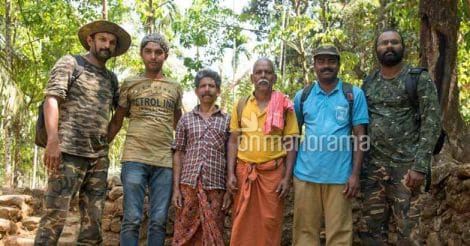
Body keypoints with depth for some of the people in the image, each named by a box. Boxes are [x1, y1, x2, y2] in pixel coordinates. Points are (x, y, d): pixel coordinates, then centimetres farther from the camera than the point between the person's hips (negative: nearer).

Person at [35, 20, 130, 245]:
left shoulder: (111, 78, 20)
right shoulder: (70, 63, 4)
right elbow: (51, 99, -7)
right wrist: (52, 139, -19)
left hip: (100, 156, 6)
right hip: (69, 151, -6)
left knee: (93, 219, 6)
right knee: (55, 214, -9)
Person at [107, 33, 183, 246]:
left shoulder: (175, 88, 16)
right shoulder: (129, 84, 10)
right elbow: (116, 121, 11)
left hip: (165, 161, 2)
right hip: (135, 158, -2)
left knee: (159, 221, 2)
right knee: (132, 219, -4)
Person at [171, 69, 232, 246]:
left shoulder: (227, 121, 8)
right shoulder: (186, 120, 10)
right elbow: (178, 155, 8)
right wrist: (176, 188, 0)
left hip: (216, 187, 0)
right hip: (188, 185, 1)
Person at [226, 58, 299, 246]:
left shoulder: (285, 105, 1)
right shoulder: (241, 105, 6)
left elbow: (290, 144, 1)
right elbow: (233, 141, 7)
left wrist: (287, 177, -6)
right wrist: (230, 173, -2)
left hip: (273, 172, -1)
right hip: (244, 170, 2)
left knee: (270, 222, 5)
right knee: (242, 223, 7)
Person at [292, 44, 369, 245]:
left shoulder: (354, 94, 3)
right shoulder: (302, 96, 8)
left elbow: (359, 136, 0)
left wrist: (355, 174, -6)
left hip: (340, 176, -1)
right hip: (305, 175, 2)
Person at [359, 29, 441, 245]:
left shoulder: (419, 79, -2)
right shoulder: (369, 83, 12)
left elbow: (432, 123, -8)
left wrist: (420, 166, -16)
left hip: (406, 165, -4)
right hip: (373, 166, 4)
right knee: (372, 229, 8)